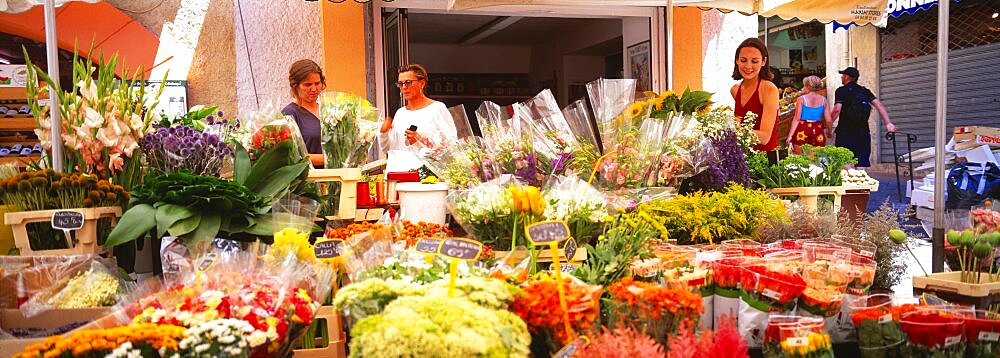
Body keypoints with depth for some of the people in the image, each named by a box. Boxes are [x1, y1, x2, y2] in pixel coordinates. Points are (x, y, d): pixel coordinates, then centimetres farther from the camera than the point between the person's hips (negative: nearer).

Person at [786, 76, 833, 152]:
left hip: (802, 131, -3)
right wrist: (829, 131, 22)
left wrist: (790, 135, -5)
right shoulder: (823, 100, 4)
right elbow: (829, 120, 3)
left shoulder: (801, 99, -4)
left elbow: (796, 119, -8)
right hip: (818, 131, 3)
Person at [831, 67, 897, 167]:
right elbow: (879, 105, 4)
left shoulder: (841, 91, -3)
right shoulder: (865, 91, 13)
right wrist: (888, 123, 1)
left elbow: (837, 109, -15)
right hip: (863, 132, 5)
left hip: (845, 133, -5)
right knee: (864, 162, 5)